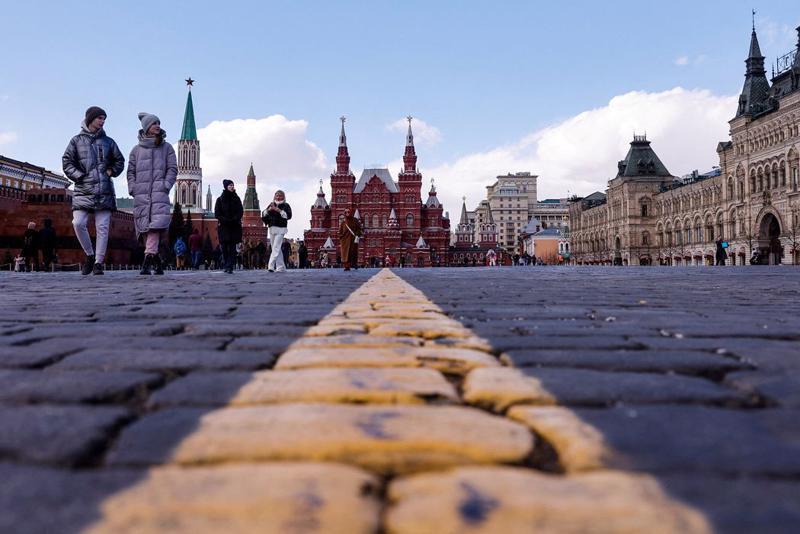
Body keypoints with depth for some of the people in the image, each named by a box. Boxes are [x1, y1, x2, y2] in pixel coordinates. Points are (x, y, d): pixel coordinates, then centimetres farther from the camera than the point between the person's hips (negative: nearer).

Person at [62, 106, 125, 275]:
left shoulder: (108, 141, 14)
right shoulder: (77, 140, 9)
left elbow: (119, 161, 23)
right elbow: (67, 162, 6)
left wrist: (112, 171, 6)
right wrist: (79, 176, -6)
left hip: (105, 190, 1)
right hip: (83, 190, -1)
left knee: (102, 227, -2)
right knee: (78, 223, -14)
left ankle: (98, 263, 4)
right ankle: (90, 255, 6)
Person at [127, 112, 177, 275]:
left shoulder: (166, 147, 13)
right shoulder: (137, 149, 15)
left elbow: (172, 169, 8)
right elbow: (131, 171, 14)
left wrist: (165, 186, -7)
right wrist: (132, 188, -1)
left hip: (159, 193, -2)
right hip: (141, 194, 2)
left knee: (156, 224, -20)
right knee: (144, 227, -1)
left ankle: (147, 261, -24)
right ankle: (157, 262, 9)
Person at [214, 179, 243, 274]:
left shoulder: (236, 199, 10)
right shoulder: (220, 200, 5)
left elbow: (240, 212, 3)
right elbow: (217, 214, 0)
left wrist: (234, 220, -13)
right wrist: (226, 221, -14)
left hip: (235, 227, 1)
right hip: (223, 227, -1)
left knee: (232, 247, -6)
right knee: (224, 247, -5)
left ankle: (230, 267, -9)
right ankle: (226, 265, 7)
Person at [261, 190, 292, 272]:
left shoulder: (286, 206, 4)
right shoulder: (271, 205, 17)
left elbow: (288, 215, -12)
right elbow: (263, 215, 10)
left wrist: (278, 210, -18)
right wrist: (269, 209, -9)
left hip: (280, 229, -6)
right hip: (272, 229, 6)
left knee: (276, 248, -14)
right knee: (276, 249, 7)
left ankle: (271, 266, -20)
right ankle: (281, 267, 12)